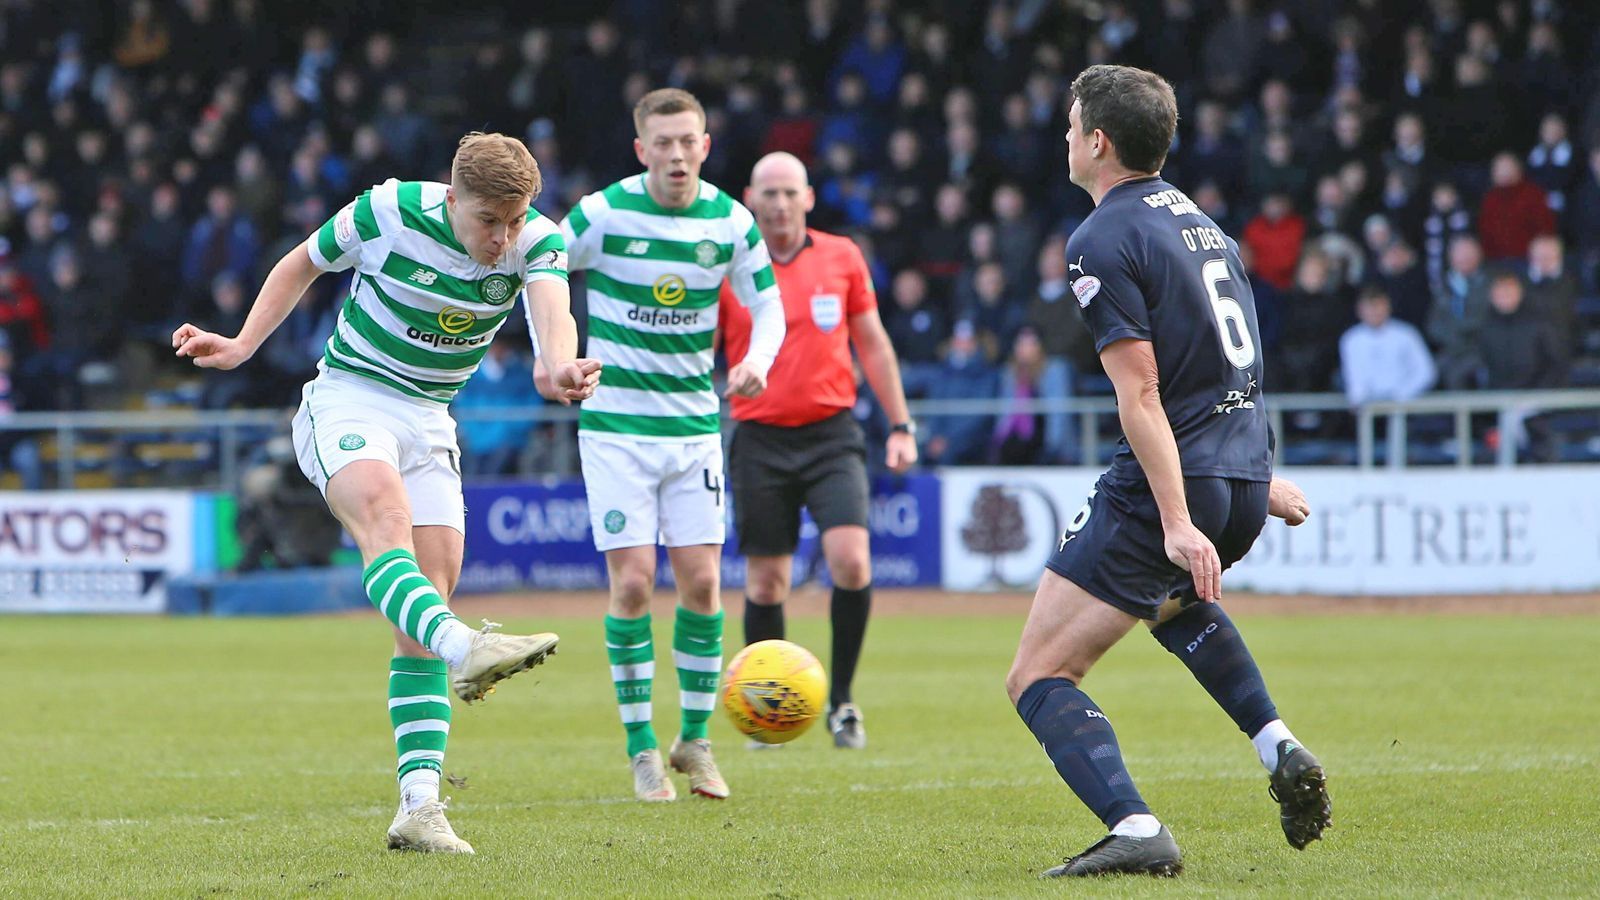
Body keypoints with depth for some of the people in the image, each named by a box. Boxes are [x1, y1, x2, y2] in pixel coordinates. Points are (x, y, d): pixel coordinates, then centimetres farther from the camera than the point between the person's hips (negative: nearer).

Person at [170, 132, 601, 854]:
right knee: (385, 518, -35)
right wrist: (241, 347, 0)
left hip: (430, 421, 4)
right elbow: (303, 263, 4)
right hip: (348, 399, -4)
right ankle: (463, 649, -63)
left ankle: (419, 806, -6)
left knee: (429, 604, -3)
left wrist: (563, 366, -53)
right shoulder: (389, 211, -15)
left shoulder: (538, 240, -10)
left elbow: (551, 311, -31)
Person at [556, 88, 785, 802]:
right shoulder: (604, 214, -10)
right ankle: (641, 748, 3)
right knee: (632, 582, -8)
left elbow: (766, 304, 10)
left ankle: (696, 740, 13)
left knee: (701, 582, -2)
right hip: (615, 425, -3)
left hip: (695, 425, 3)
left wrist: (755, 361, -10)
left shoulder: (731, 222, -2)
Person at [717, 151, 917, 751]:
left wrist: (900, 425, 10)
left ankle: (841, 701, -2)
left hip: (832, 435, 0)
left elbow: (873, 344, 13)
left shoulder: (842, 257, 5)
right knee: (766, 582, 2)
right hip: (760, 439, 0)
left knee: (851, 561, -16)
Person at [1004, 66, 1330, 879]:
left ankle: (1135, 828, -23)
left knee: (1040, 675, -3)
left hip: (1165, 482, -9)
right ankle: (1279, 746, 21)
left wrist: (1177, 523, -24)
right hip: (1244, 478, 9)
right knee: (1173, 600, 40)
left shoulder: (1103, 240, -12)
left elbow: (1140, 395, -19)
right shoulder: (1195, 219, 15)